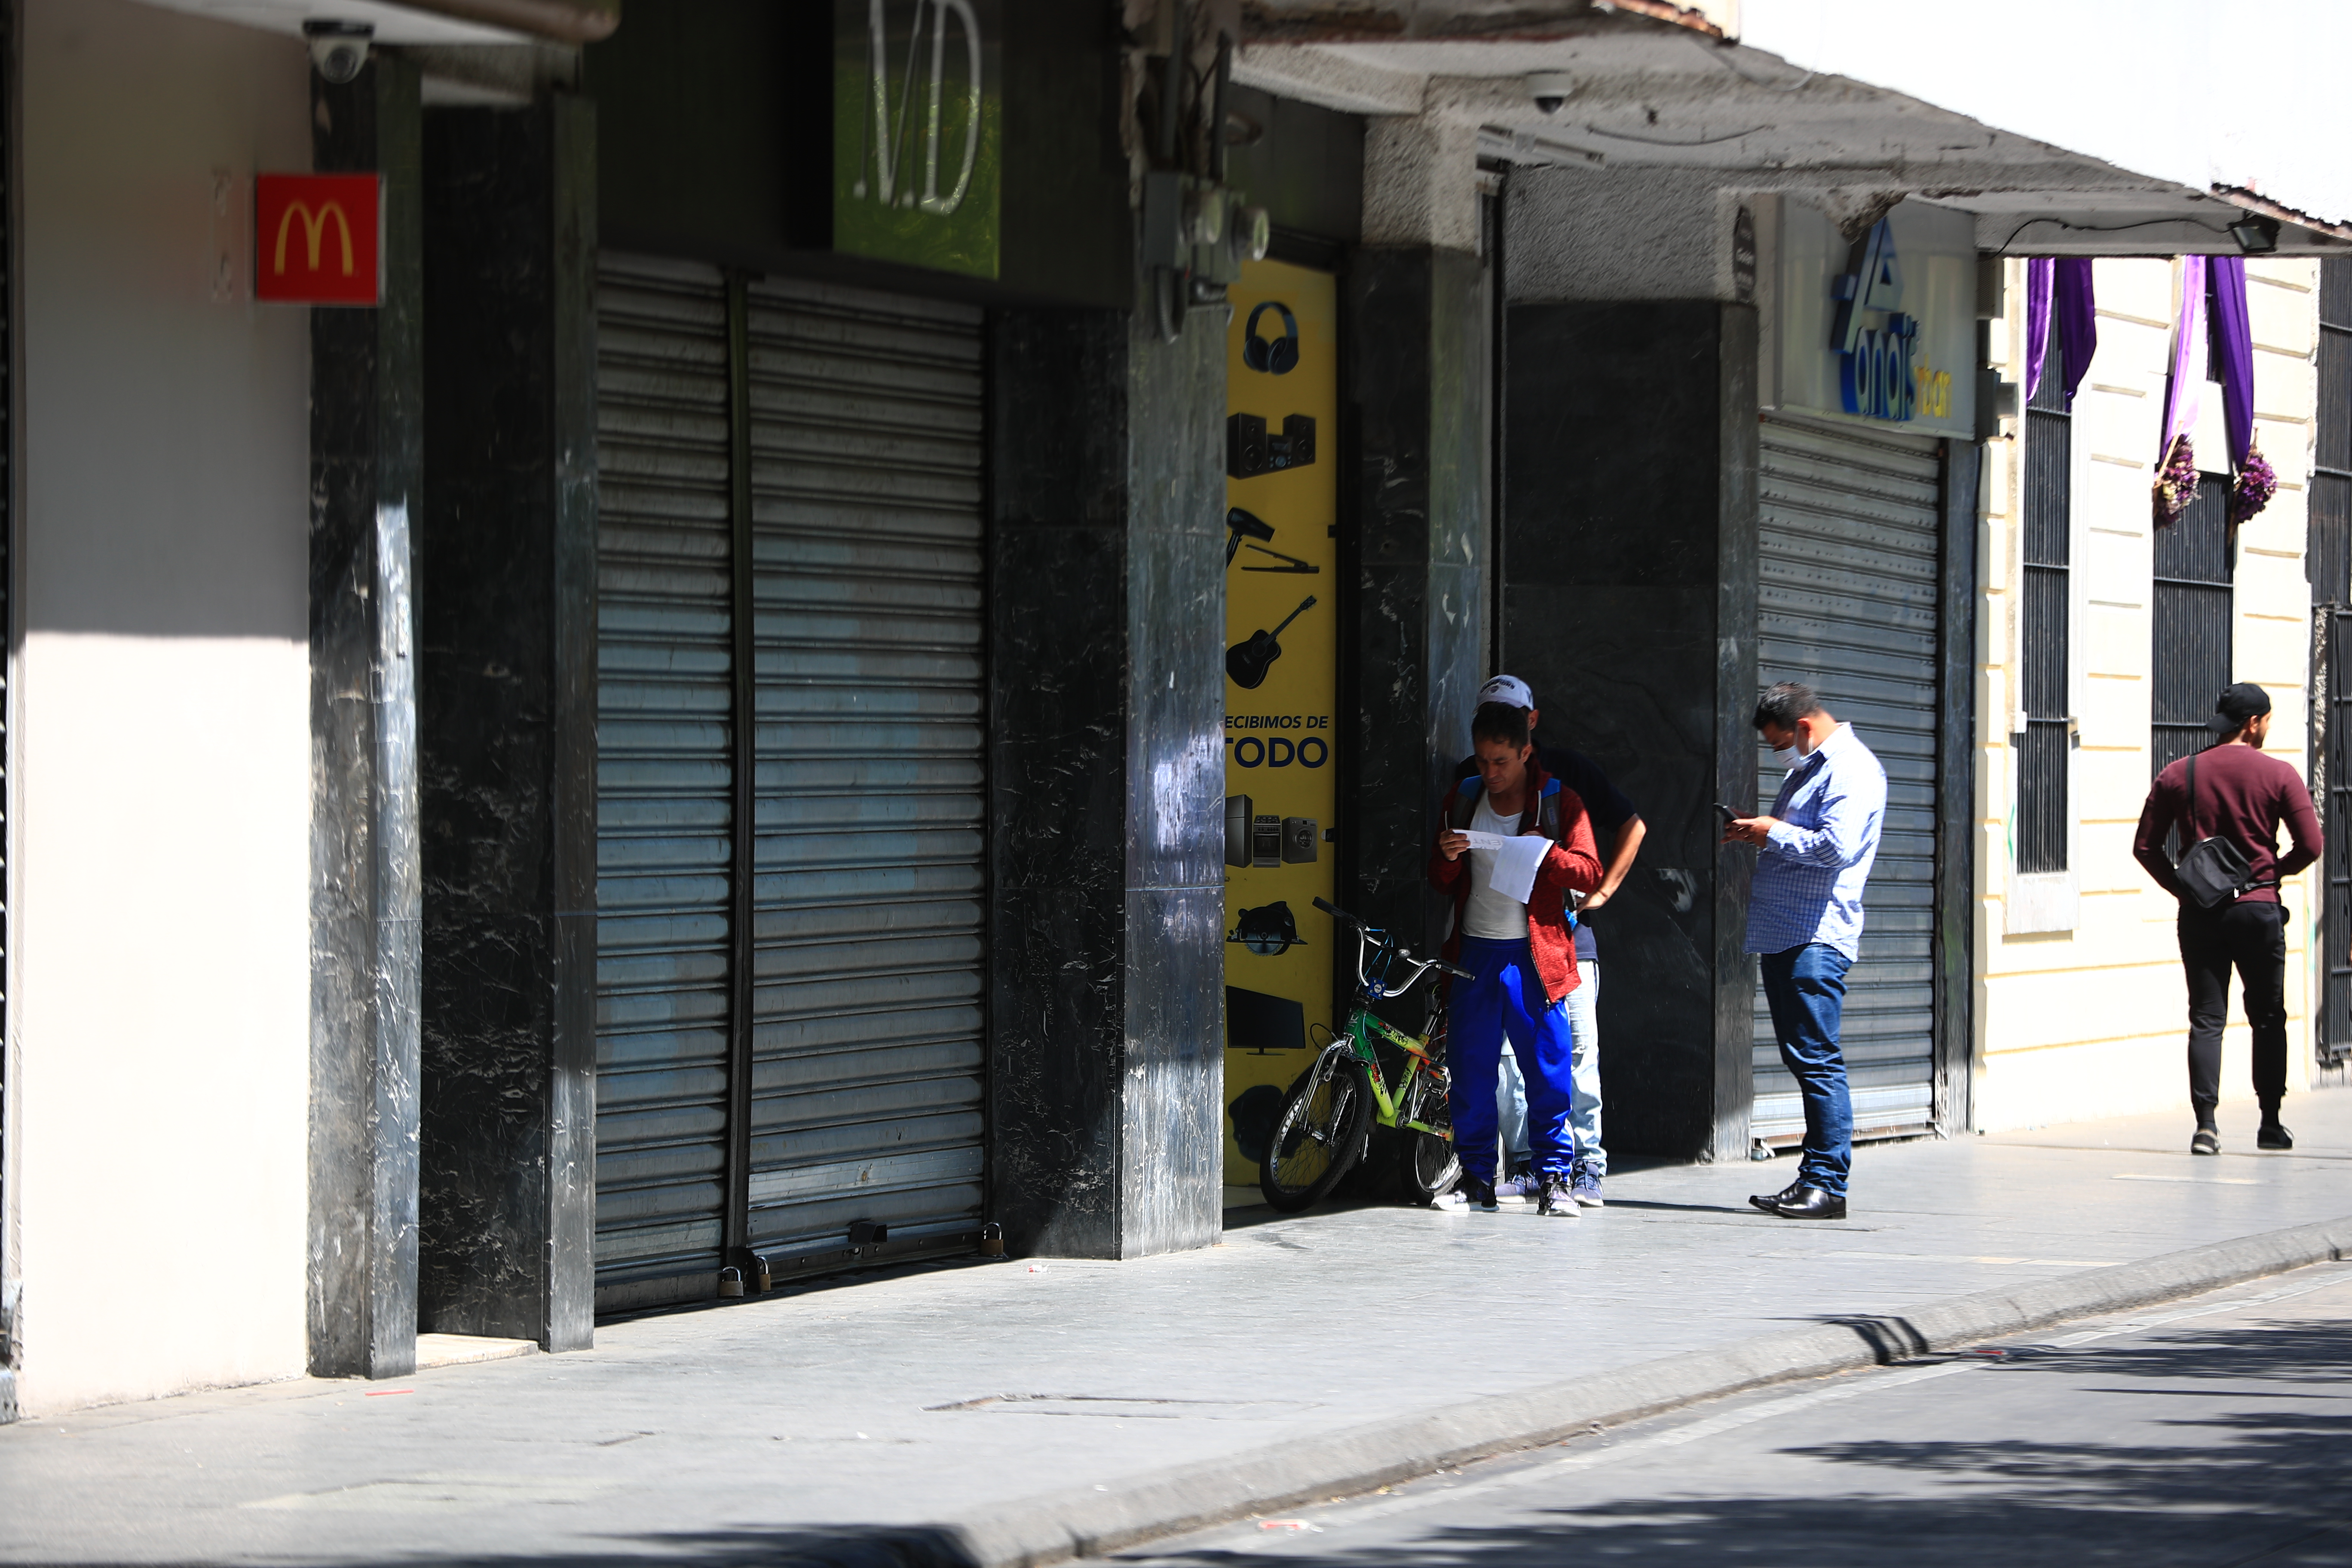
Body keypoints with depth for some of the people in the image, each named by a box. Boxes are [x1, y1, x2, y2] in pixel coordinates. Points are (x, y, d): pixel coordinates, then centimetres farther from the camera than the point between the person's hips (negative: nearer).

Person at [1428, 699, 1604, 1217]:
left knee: (1548, 1070, -4)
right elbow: (1440, 883, 15)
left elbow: (1590, 874, -1)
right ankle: (1476, 1176, 11)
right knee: (1470, 1069, 2)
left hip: (1534, 956, -3)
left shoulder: (1559, 801, 3)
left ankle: (1554, 1178, 3)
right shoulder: (1463, 799, 11)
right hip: (1475, 952, 3)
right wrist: (1448, 858, -7)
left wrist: (1547, 853, -18)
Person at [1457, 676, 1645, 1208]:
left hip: (1566, 930, -2)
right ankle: (1525, 1166, 2)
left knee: (1579, 1048, -6)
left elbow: (1632, 826, 11)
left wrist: (1602, 890, 5)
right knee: (1504, 1050, -4)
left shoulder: (1569, 769, 6)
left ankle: (1587, 1165, 0)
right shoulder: (1473, 777, 11)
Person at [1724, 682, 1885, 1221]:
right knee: (1802, 1060, 10)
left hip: (1817, 939, -10)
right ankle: (1813, 1179, 12)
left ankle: (1828, 1185, -12)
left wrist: (1773, 833, -12)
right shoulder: (1808, 768, 22)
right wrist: (1755, 832, 15)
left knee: (1817, 1061, -11)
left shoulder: (1853, 771, -10)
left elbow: (1837, 847, -23)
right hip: (1782, 935, 10)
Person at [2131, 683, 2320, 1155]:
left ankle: (2205, 1123, -11)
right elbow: (2311, 845, -5)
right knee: (2268, 1018, 12)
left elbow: (2145, 846, 1)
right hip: (2258, 908, -2)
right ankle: (2271, 1123, 17)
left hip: (2199, 914, 2)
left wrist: (2181, 887, 9)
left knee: (2206, 1019, 2)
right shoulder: (2277, 775, -4)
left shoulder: (2177, 776, 3)